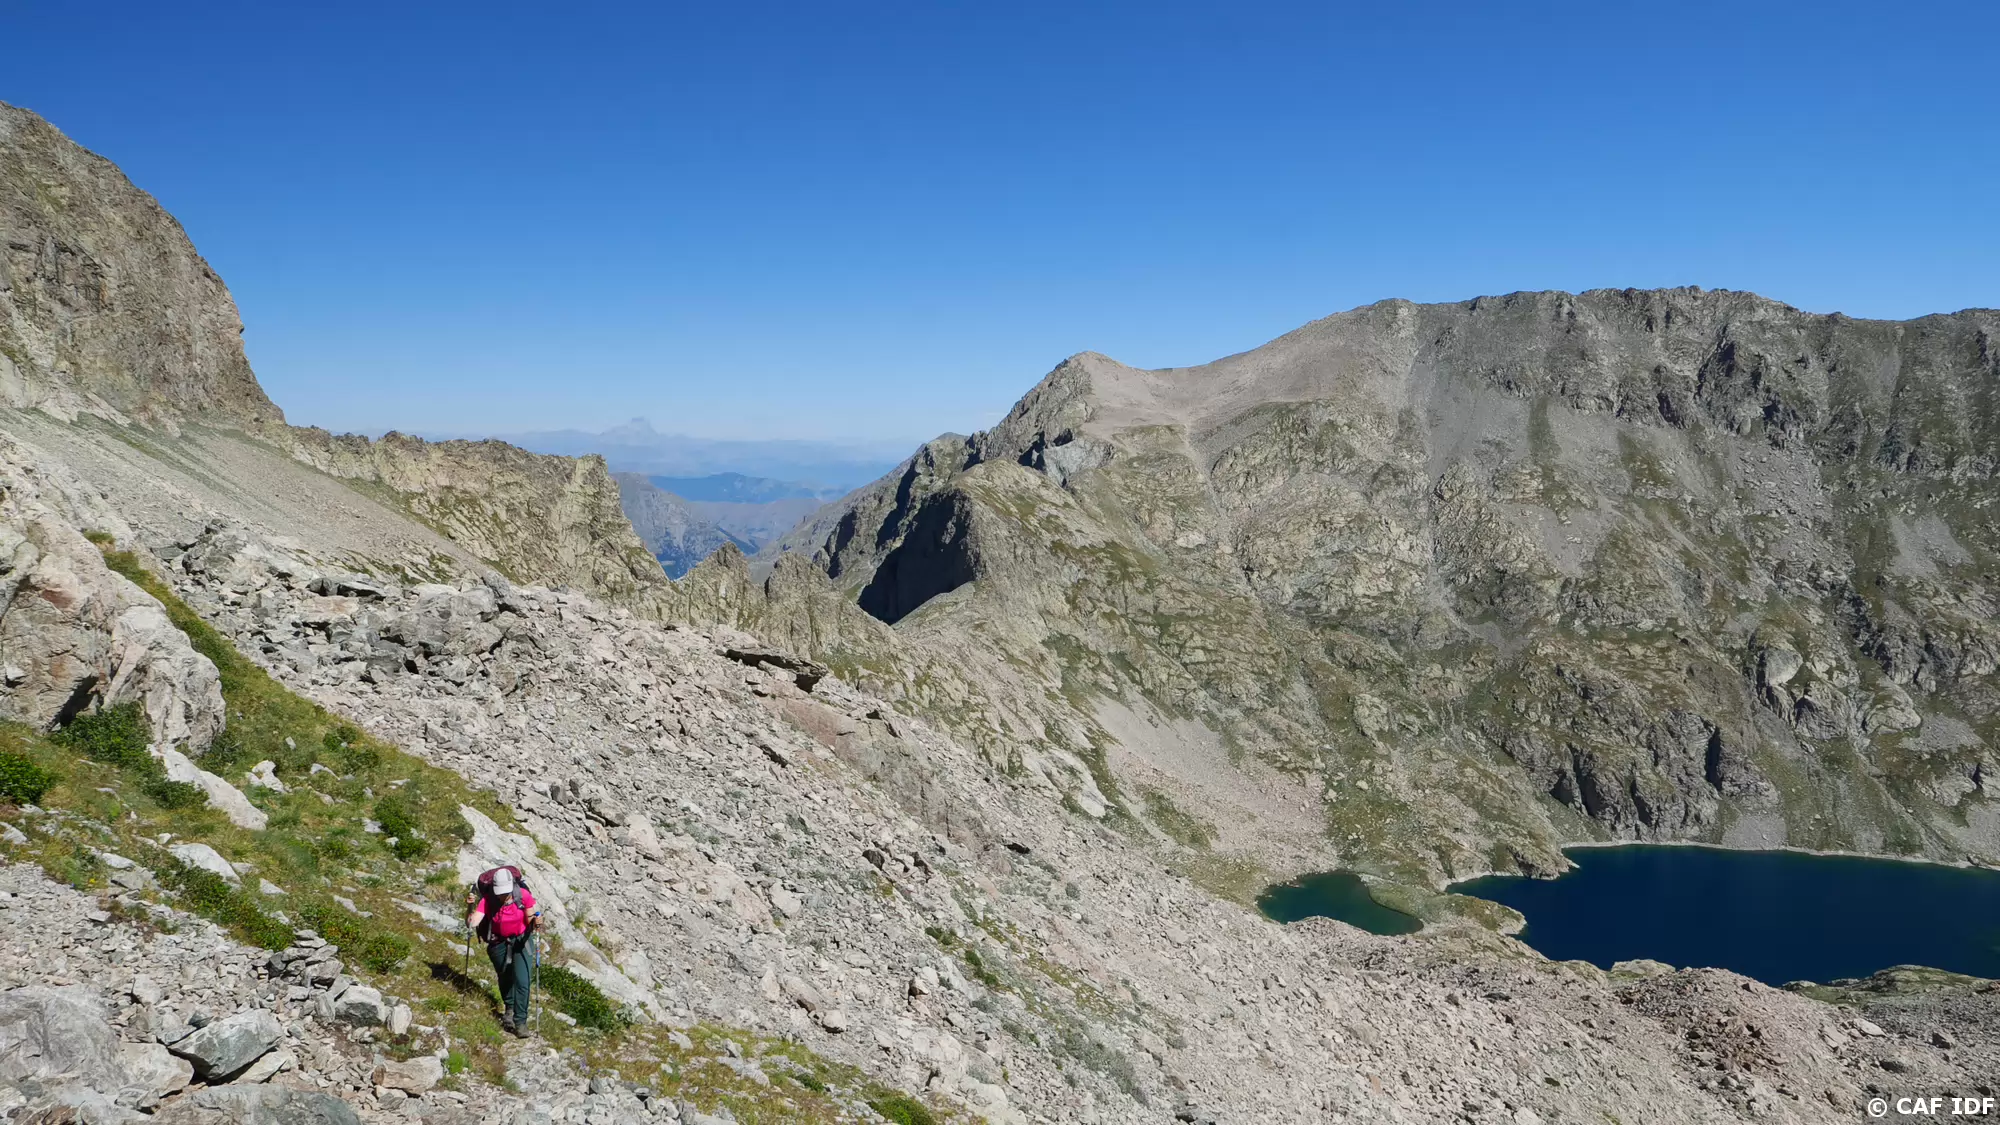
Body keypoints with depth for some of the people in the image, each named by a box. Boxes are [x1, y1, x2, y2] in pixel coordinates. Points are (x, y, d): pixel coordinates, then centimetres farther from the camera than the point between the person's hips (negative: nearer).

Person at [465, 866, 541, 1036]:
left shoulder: (523, 895, -24)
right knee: (505, 978, 20)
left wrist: (535, 920, -36)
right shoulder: (487, 901, -24)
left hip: (520, 940, -1)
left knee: (521, 980, -14)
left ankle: (520, 1021, -6)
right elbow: (471, 924, -31)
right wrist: (471, 907, -46)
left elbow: (529, 922, -14)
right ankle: (509, 1008, 48)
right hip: (498, 943, 1)